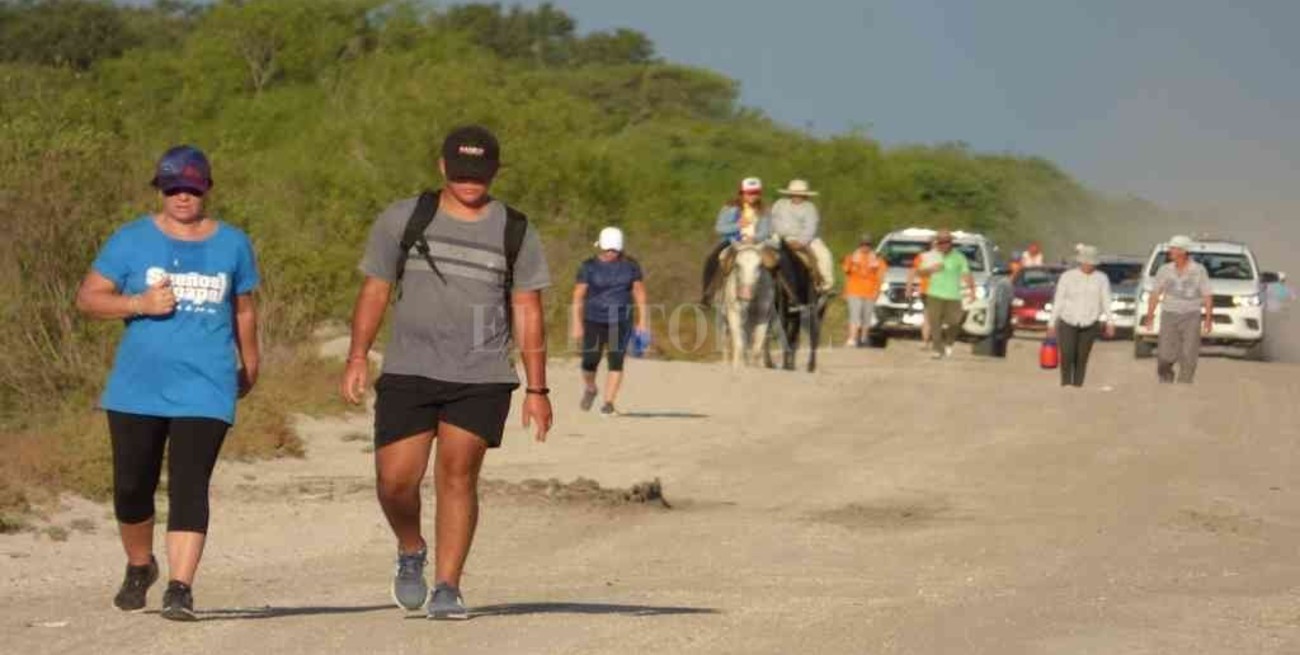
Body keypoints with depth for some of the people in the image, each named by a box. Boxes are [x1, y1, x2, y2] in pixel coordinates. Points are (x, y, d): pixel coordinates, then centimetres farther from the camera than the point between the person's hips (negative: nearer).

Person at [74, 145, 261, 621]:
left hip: (205, 390, -1)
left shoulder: (232, 244, 8)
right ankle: (139, 568, 31)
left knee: (189, 487, -12)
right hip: (137, 388, 1)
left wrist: (249, 364, 25)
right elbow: (88, 297, 2)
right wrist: (139, 304, -13)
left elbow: (244, 308, 20)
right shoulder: (132, 241, 3)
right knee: (132, 487, 6)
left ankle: (180, 588, -16)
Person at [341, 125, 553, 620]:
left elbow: (527, 313, 8)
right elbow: (375, 290, 9)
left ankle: (447, 588, -3)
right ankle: (411, 552, 22)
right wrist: (358, 357, -1)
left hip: (482, 379, 0)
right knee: (395, 477, -7)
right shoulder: (403, 220, 6)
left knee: (457, 475, -8)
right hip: (408, 373, 1)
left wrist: (537, 389, 3)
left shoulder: (516, 233, 6)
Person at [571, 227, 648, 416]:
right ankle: (590, 389, 26)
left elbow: (639, 293, 7)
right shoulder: (589, 266, -1)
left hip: (620, 321, 1)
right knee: (590, 362, -6)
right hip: (594, 320, -1)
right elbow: (578, 296, -2)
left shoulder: (630, 265, 4)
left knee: (616, 361, -8)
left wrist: (643, 320, 1)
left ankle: (608, 403, -6)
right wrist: (577, 324, -8)